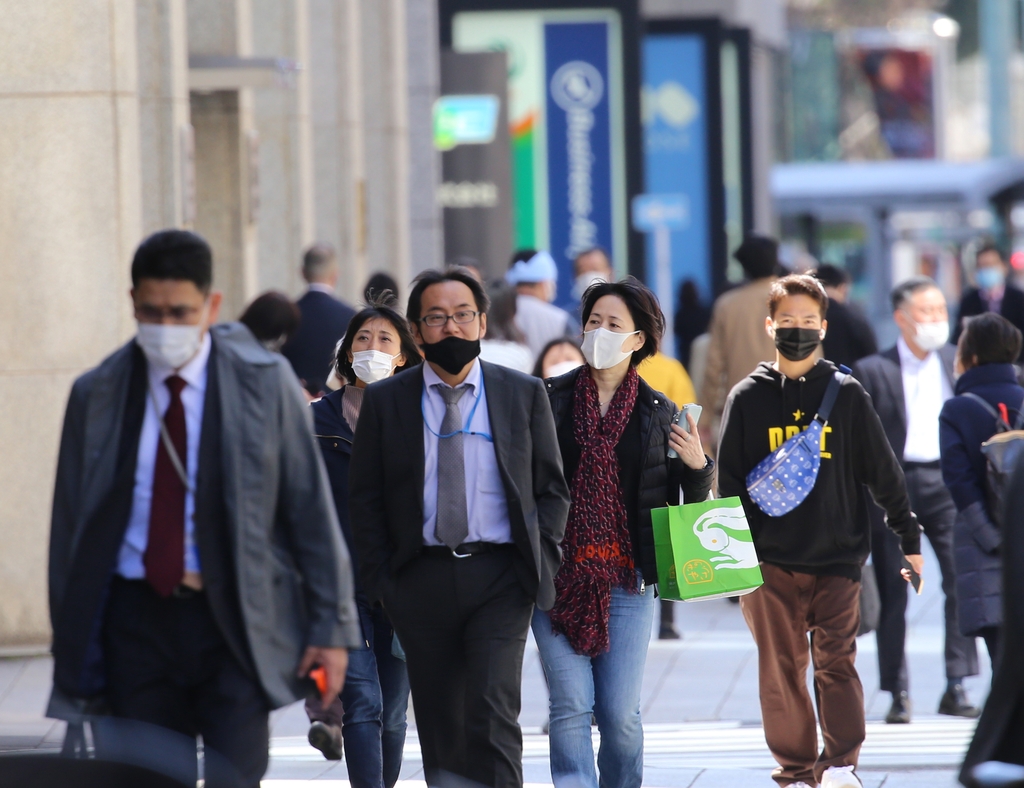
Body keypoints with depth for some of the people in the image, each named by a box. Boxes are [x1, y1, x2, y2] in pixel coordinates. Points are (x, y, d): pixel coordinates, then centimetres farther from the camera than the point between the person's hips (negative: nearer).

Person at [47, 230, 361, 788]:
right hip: (136, 620, 2)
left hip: (234, 619, -2)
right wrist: (71, 648, 7)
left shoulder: (265, 383, 1)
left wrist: (332, 627, -1)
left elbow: (311, 507, 3)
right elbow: (70, 526, 10)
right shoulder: (96, 396, 6)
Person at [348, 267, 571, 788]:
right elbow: (365, 497, 7)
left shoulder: (524, 394, 6)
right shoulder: (384, 401, 6)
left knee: (493, 714, -14)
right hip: (421, 581, 1)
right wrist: (382, 581, -1)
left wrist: (540, 564, -1)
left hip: (500, 578, -1)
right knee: (439, 725, 5)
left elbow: (552, 488, 9)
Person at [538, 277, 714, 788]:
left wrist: (698, 467, -6)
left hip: (626, 577, 1)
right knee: (570, 706, -8)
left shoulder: (657, 412, 7)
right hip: (558, 574, -1)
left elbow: (685, 504, 12)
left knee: (620, 713, -1)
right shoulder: (550, 399, 5)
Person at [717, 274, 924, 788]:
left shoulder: (847, 395, 5)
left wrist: (909, 538, 9)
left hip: (837, 556, -1)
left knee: (836, 663, -9)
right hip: (770, 562, 1)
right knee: (781, 672, 3)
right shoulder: (748, 398, 6)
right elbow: (728, 481, 7)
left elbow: (882, 472, 9)